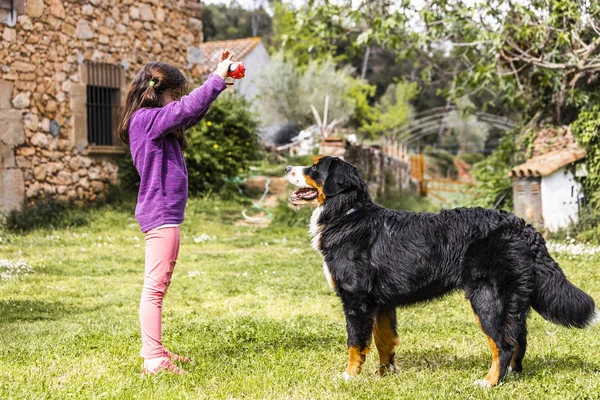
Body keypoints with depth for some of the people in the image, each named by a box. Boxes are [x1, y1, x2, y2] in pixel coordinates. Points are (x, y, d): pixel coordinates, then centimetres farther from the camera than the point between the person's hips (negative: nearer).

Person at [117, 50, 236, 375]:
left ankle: (153, 351, 25)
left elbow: (192, 112, 25)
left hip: (164, 213, 11)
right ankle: (154, 360, -7)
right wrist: (218, 77, -15)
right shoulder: (146, 119, -14)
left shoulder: (154, 120, 16)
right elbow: (189, 107, -24)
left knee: (157, 287, 16)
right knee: (155, 287, -9)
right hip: (160, 213, -11)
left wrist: (219, 77, 17)